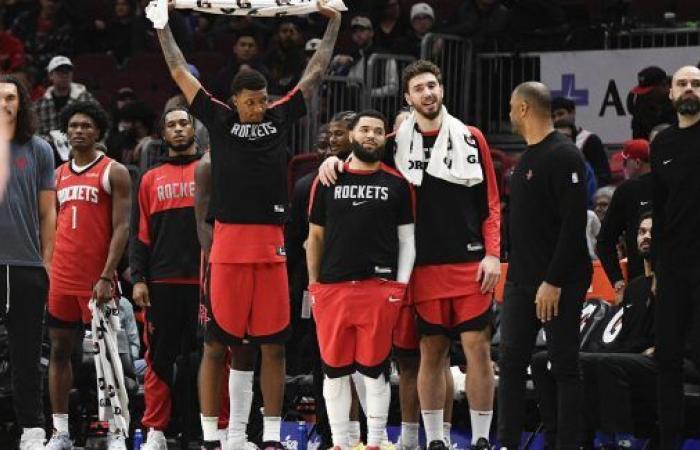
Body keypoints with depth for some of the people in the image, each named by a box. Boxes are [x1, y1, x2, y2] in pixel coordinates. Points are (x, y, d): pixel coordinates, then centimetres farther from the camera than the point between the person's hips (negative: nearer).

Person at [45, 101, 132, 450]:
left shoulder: (113, 172, -3)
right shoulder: (59, 175, 14)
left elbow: (121, 228, -9)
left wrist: (106, 276, -18)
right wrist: (48, 272, 11)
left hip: (97, 279, -6)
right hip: (62, 277, 6)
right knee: (59, 350, 6)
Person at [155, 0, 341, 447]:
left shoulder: (281, 117, 11)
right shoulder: (218, 119, 5)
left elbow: (316, 72, 19)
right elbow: (180, 71, 11)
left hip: (272, 246, 2)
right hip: (228, 245, -2)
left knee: (274, 345, 4)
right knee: (216, 345, 1)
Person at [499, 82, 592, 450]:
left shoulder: (564, 156, -13)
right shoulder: (527, 157, 15)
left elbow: (574, 224, -19)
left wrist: (553, 281, -22)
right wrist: (514, 273, 16)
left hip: (558, 283, -9)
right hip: (522, 281, 9)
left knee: (564, 365, -3)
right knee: (511, 363, 7)